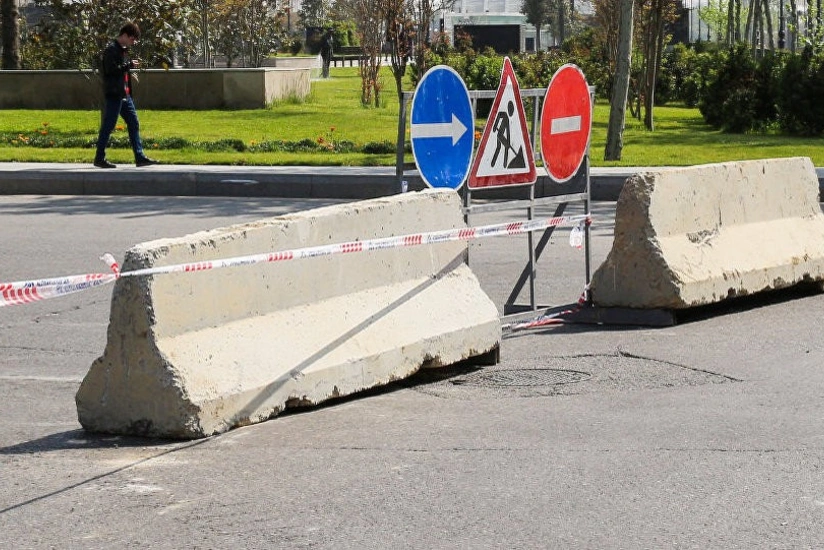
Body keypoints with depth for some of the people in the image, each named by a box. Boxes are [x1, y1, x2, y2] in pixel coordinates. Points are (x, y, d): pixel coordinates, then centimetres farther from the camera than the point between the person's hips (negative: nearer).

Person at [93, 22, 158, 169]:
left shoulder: (124, 50, 18)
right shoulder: (111, 50, -12)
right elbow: (111, 69, -23)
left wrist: (129, 72, 8)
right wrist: (129, 65, -17)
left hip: (125, 94, 10)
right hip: (114, 94, -10)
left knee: (134, 124, 8)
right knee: (108, 126, -3)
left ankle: (140, 157, 9)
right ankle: (99, 158, 4)